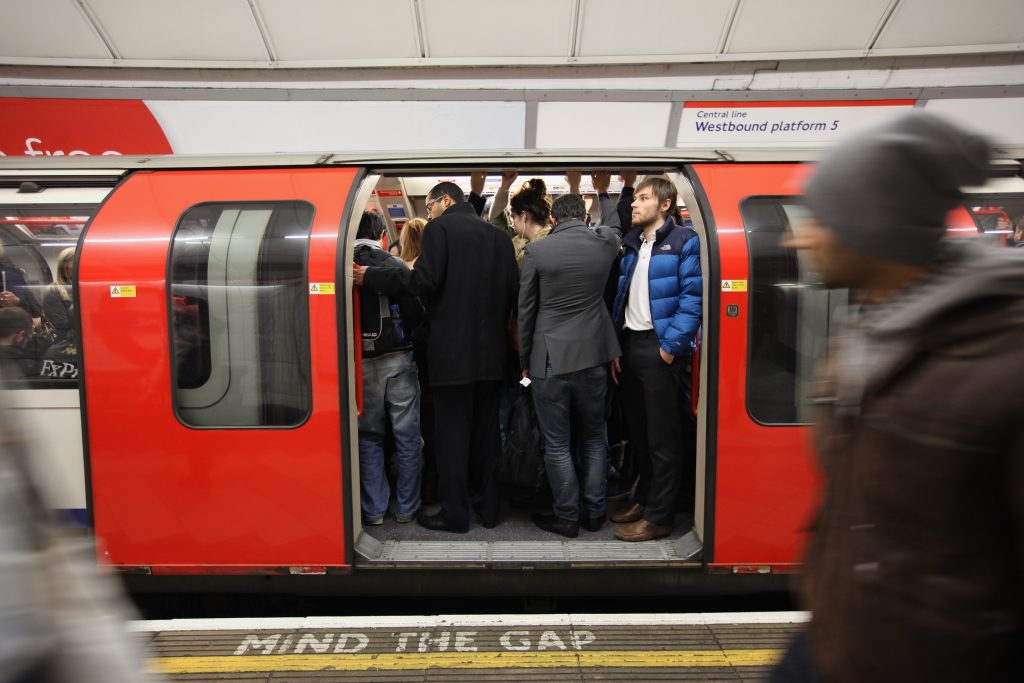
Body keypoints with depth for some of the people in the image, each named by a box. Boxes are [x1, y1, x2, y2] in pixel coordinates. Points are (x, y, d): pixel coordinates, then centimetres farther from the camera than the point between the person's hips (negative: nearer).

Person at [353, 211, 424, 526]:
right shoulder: (395, 265, -6)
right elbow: (414, 312, -8)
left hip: (359, 364, 2)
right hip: (397, 359, -1)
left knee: (368, 437, 13)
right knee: (407, 437, 9)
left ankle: (374, 509, 17)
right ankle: (406, 508, 16)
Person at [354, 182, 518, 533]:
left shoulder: (441, 228, -5)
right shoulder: (499, 235, 12)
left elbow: (424, 281, -16)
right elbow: (513, 291, 8)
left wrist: (369, 276, -9)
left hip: (452, 351, -6)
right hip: (491, 352, 6)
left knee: (451, 433, 2)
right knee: (485, 431, 14)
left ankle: (454, 514, 9)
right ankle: (488, 506, 23)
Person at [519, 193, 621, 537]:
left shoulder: (537, 250, -8)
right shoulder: (606, 242, -1)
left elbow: (526, 310, -3)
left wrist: (525, 360, 6)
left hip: (550, 360, -3)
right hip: (594, 357, 4)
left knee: (556, 445, 8)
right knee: (594, 438, 18)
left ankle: (567, 517, 18)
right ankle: (594, 512, 27)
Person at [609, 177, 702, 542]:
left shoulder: (684, 242, -6)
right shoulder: (631, 244, 15)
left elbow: (692, 297, -14)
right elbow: (621, 296, 14)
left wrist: (671, 346, -18)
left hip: (660, 347, -7)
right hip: (630, 344, 7)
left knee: (662, 436, 2)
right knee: (638, 430, 16)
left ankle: (658, 516, 12)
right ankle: (644, 498, 31)